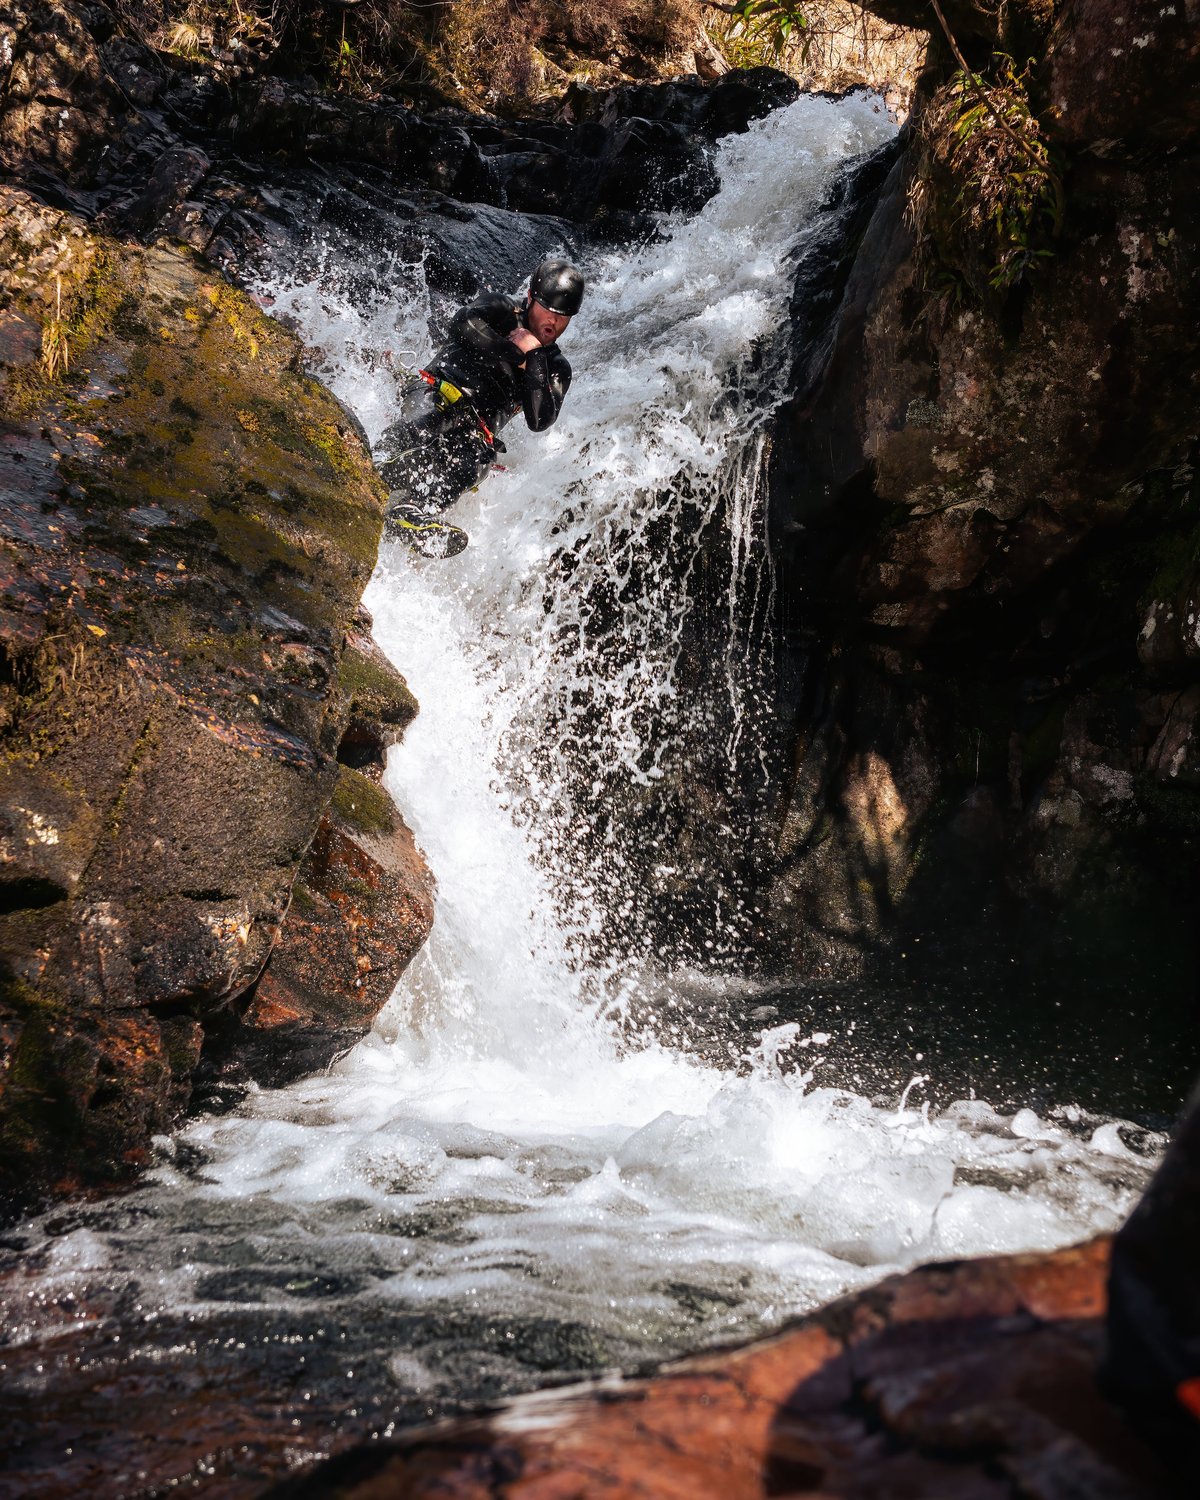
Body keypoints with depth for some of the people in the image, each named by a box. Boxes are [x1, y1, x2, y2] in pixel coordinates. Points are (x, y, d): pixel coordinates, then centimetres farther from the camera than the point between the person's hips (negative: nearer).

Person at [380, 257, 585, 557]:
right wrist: (513, 351, -2)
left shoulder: (556, 369, 19)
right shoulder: (501, 311, 14)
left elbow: (539, 421, 0)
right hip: (437, 396, -1)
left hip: (475, 434, 1)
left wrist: (534, 358, -3)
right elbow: (464, 323, -11)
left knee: (473, 464, -35)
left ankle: (412, 510, -54)